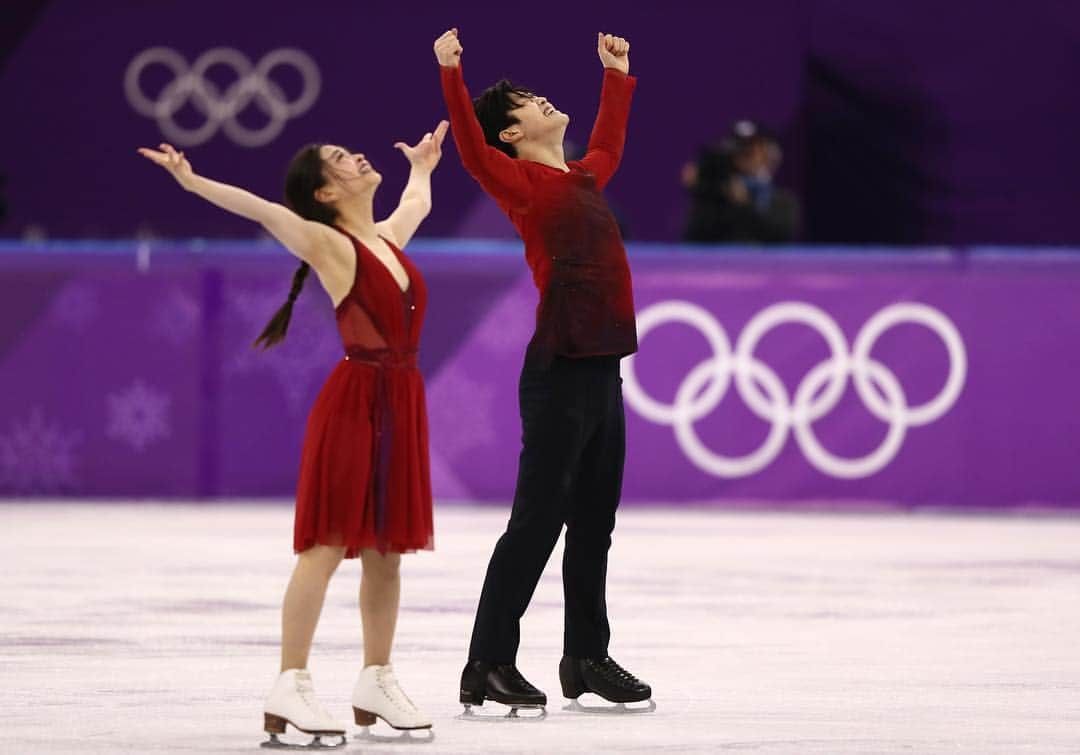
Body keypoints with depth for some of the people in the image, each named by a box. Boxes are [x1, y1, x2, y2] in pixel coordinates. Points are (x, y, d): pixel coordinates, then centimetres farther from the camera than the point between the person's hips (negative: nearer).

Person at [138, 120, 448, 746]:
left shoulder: (388, 237, 15)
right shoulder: (329, 245, -7)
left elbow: (418, 202, 38)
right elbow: (263, 210, -22)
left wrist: (423, 167, 55)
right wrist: (194, 183, -35)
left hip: (401, 402, 7)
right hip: (355, 402, -7)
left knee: (387, 546, 10)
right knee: (327, 543, -9)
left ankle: (377, 682, 18)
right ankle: (291, 688, -11)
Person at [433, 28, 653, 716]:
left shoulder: (584, 178, 18)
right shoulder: (520, 183, -4)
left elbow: (609, 143, 39)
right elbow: (471, 146, -20)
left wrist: (616, 74, 47)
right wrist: (452, 74, -28)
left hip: (603, 369, 8)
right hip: (560, 372, -8)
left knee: (594, 525, 12)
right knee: (537, 522, -7)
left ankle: (587, 659, 20)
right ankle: (489, 668, -4)